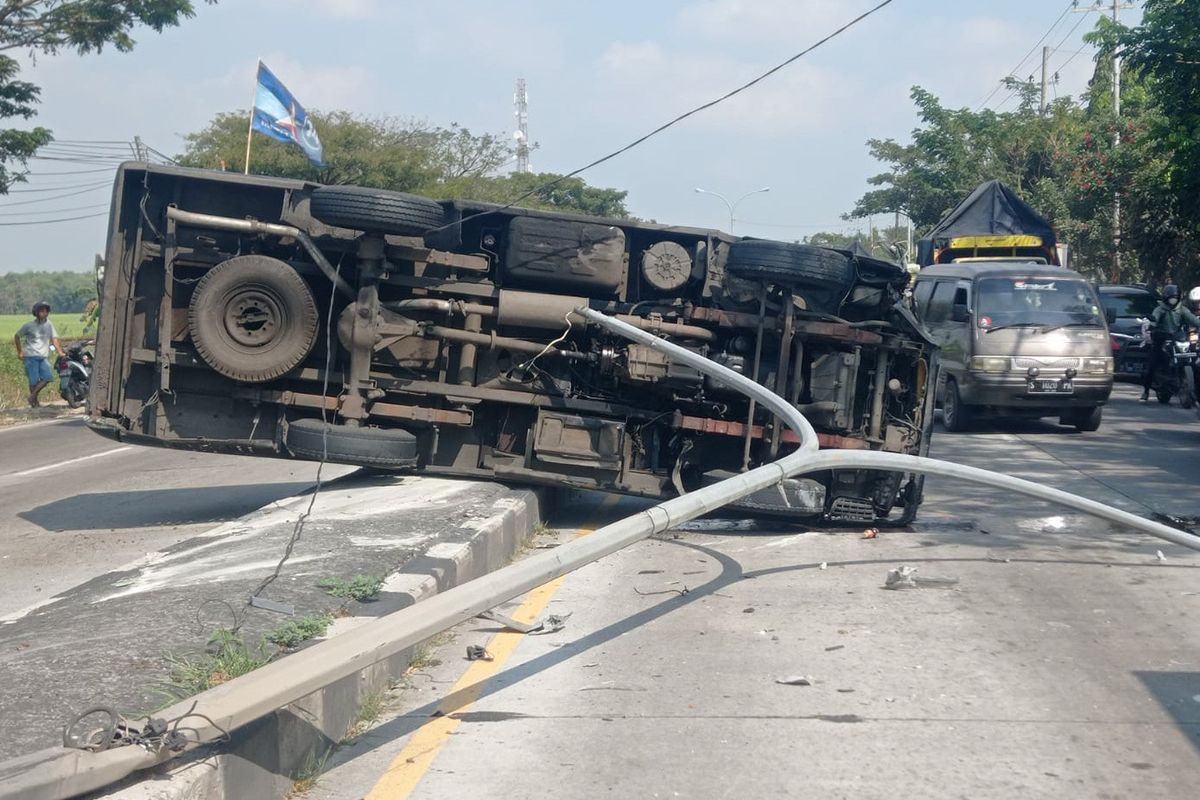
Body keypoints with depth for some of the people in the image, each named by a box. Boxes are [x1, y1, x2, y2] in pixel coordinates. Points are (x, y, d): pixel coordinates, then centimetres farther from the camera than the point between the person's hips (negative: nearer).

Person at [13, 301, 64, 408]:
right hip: (31, 356, -4)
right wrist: (20, 352, 6)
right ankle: (34, 402, 10)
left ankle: (33, 395, 6)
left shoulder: (49, 324, 6)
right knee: (34, 380, -4)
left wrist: (60, 352, -10)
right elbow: (17, 336, 8)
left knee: (48, 377, -10)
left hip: (44, 357, 4)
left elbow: (54, 339, 3)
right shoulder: (29, 325, -3)